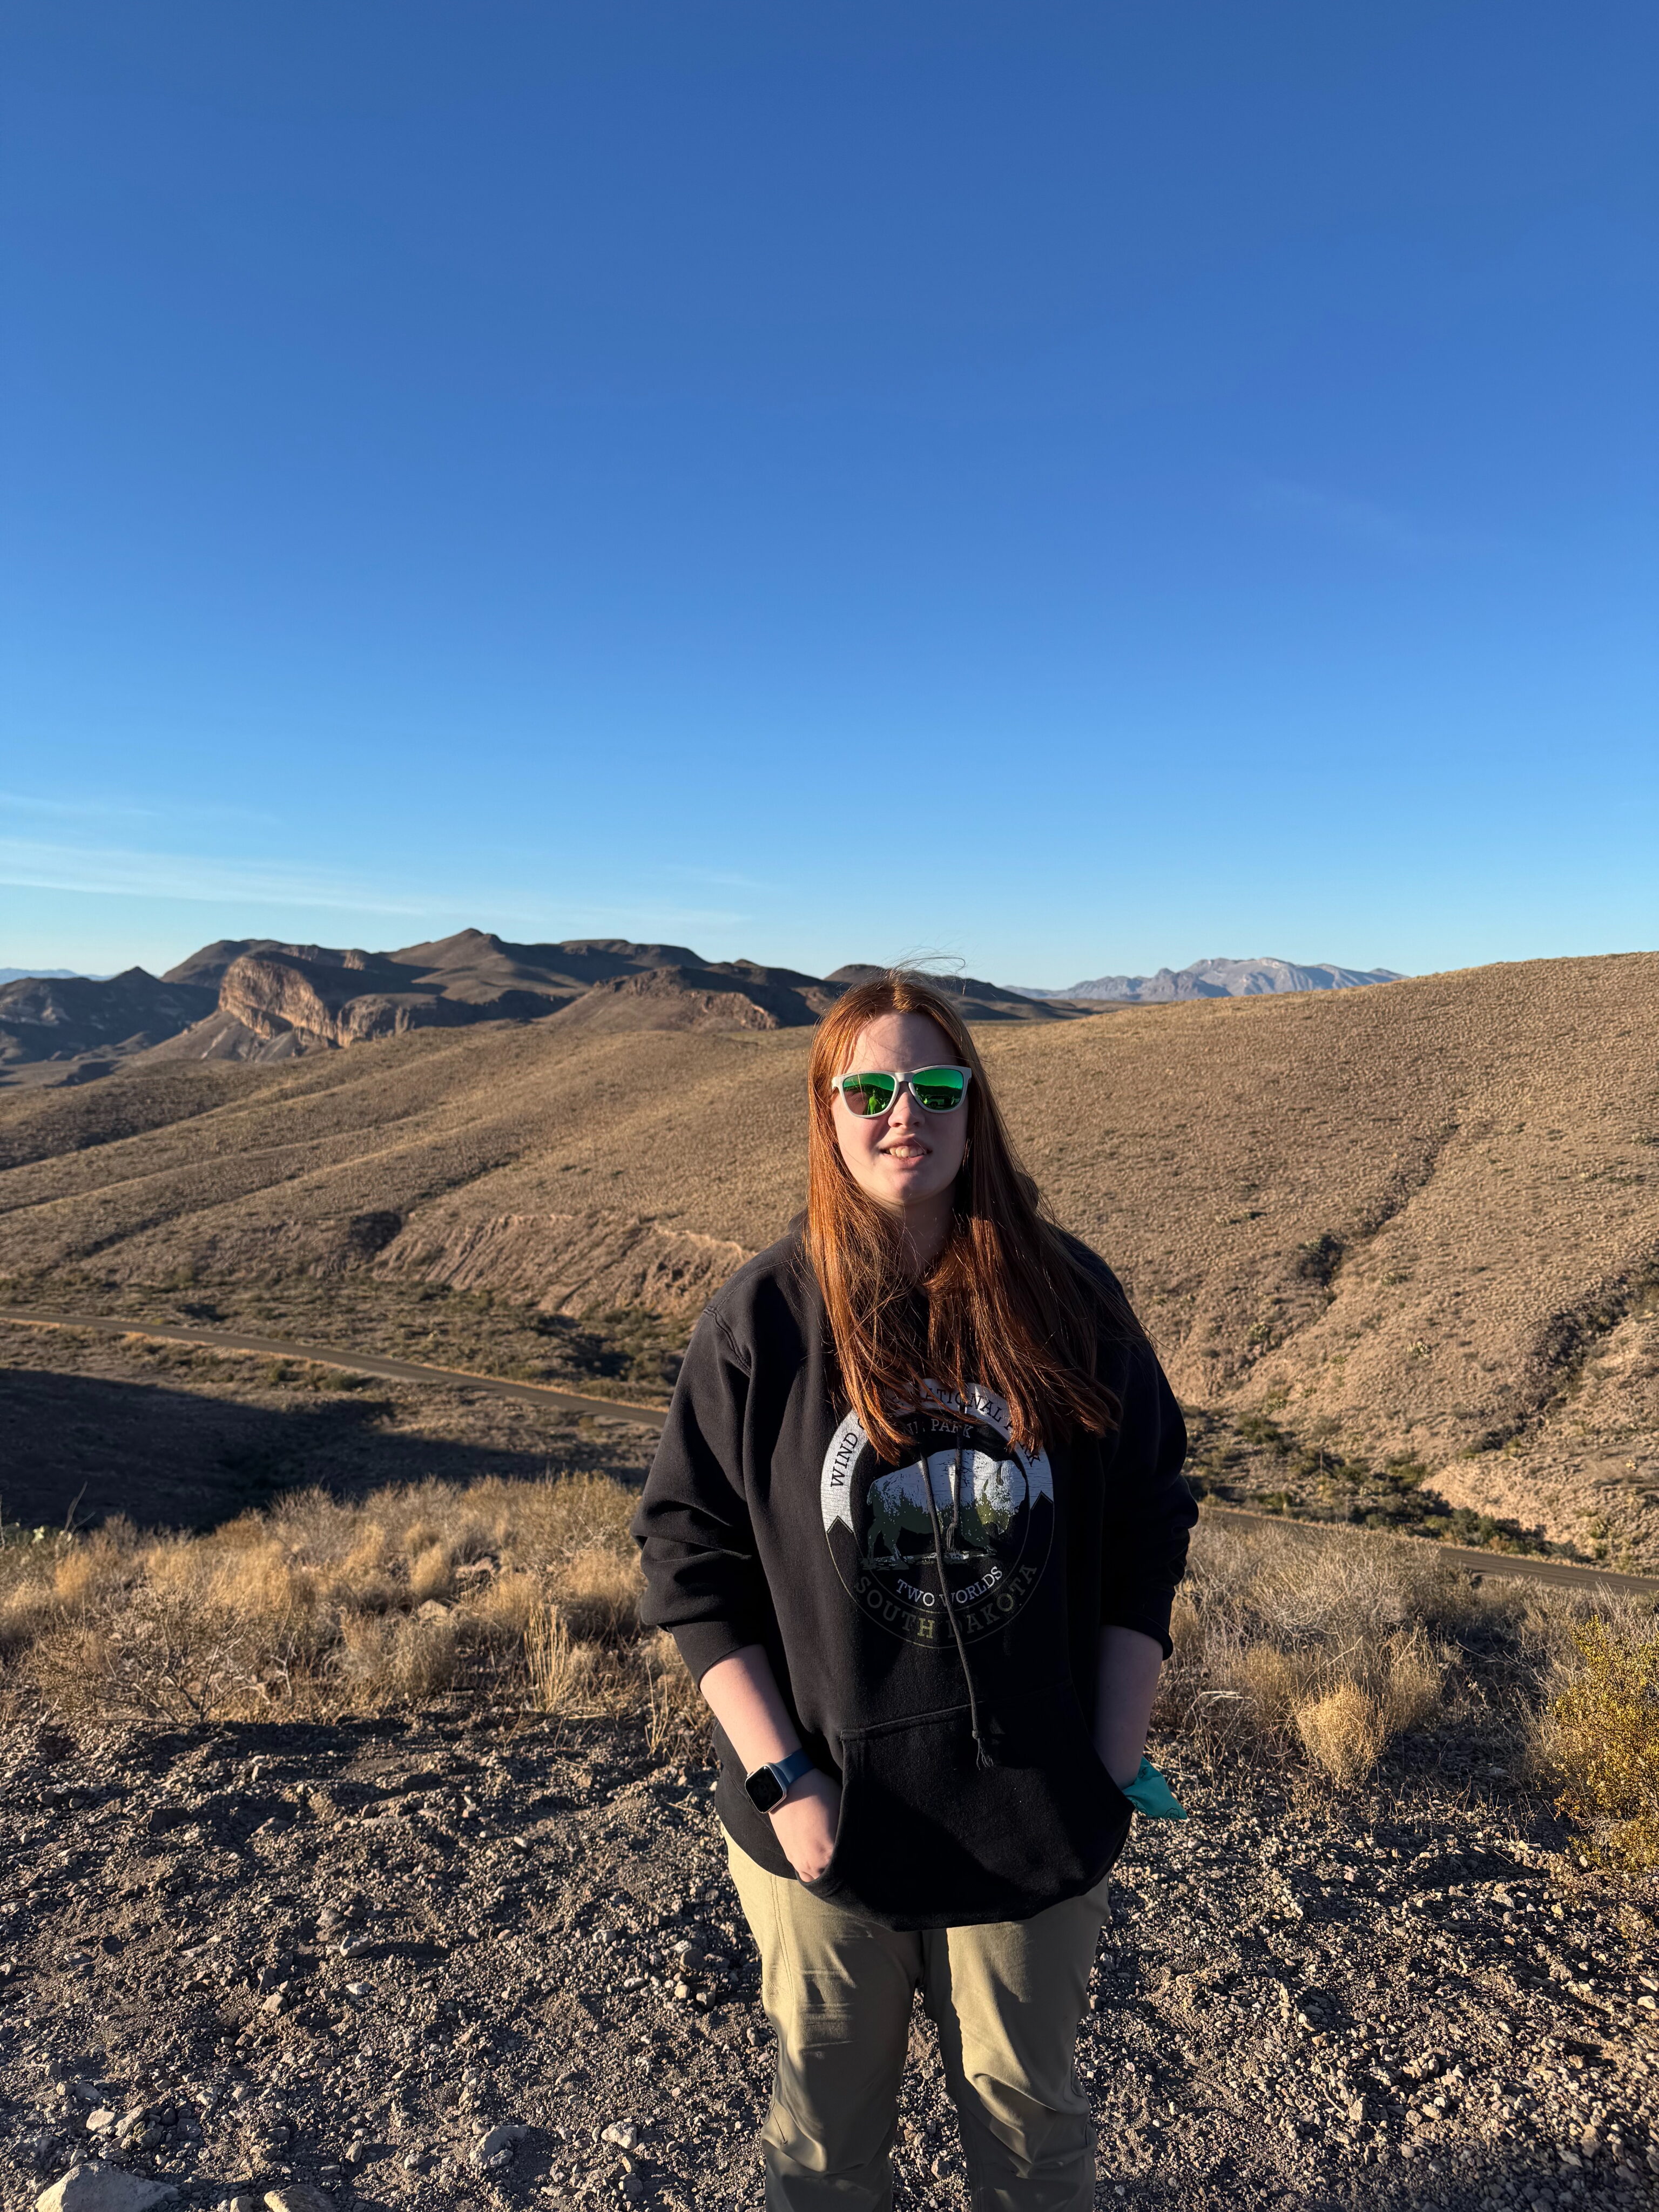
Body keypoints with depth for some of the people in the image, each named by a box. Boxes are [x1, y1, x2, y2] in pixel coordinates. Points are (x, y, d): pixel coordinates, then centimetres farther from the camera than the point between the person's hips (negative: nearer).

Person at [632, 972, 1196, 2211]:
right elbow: (690, 1563, -6)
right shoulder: (765, 1319, -11)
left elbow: (1147, 1545, -1)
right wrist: (781, 1779, -10)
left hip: (1037, 1828, 1)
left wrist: (1112, 1770, -4)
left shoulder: (1069, 1300, -7)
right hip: (824, 1828, 0)